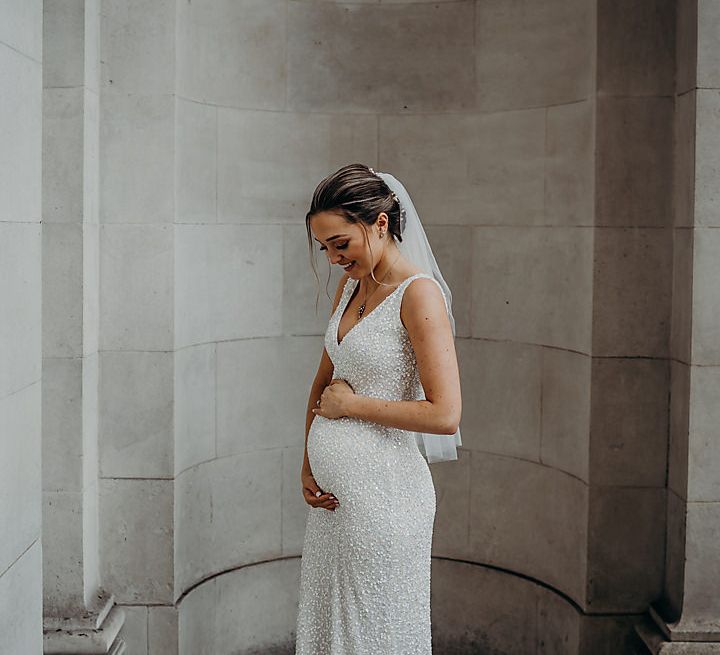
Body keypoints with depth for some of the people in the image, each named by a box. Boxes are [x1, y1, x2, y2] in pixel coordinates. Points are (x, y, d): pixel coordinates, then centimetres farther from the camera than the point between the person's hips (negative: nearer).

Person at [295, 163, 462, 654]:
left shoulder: (418, 294, -15)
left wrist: (351, 403, -12)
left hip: (381, 493, -8)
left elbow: (444, 415, -22)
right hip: (333, 492, 8)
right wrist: (308, 466, 8)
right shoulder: (350, 286, 9)